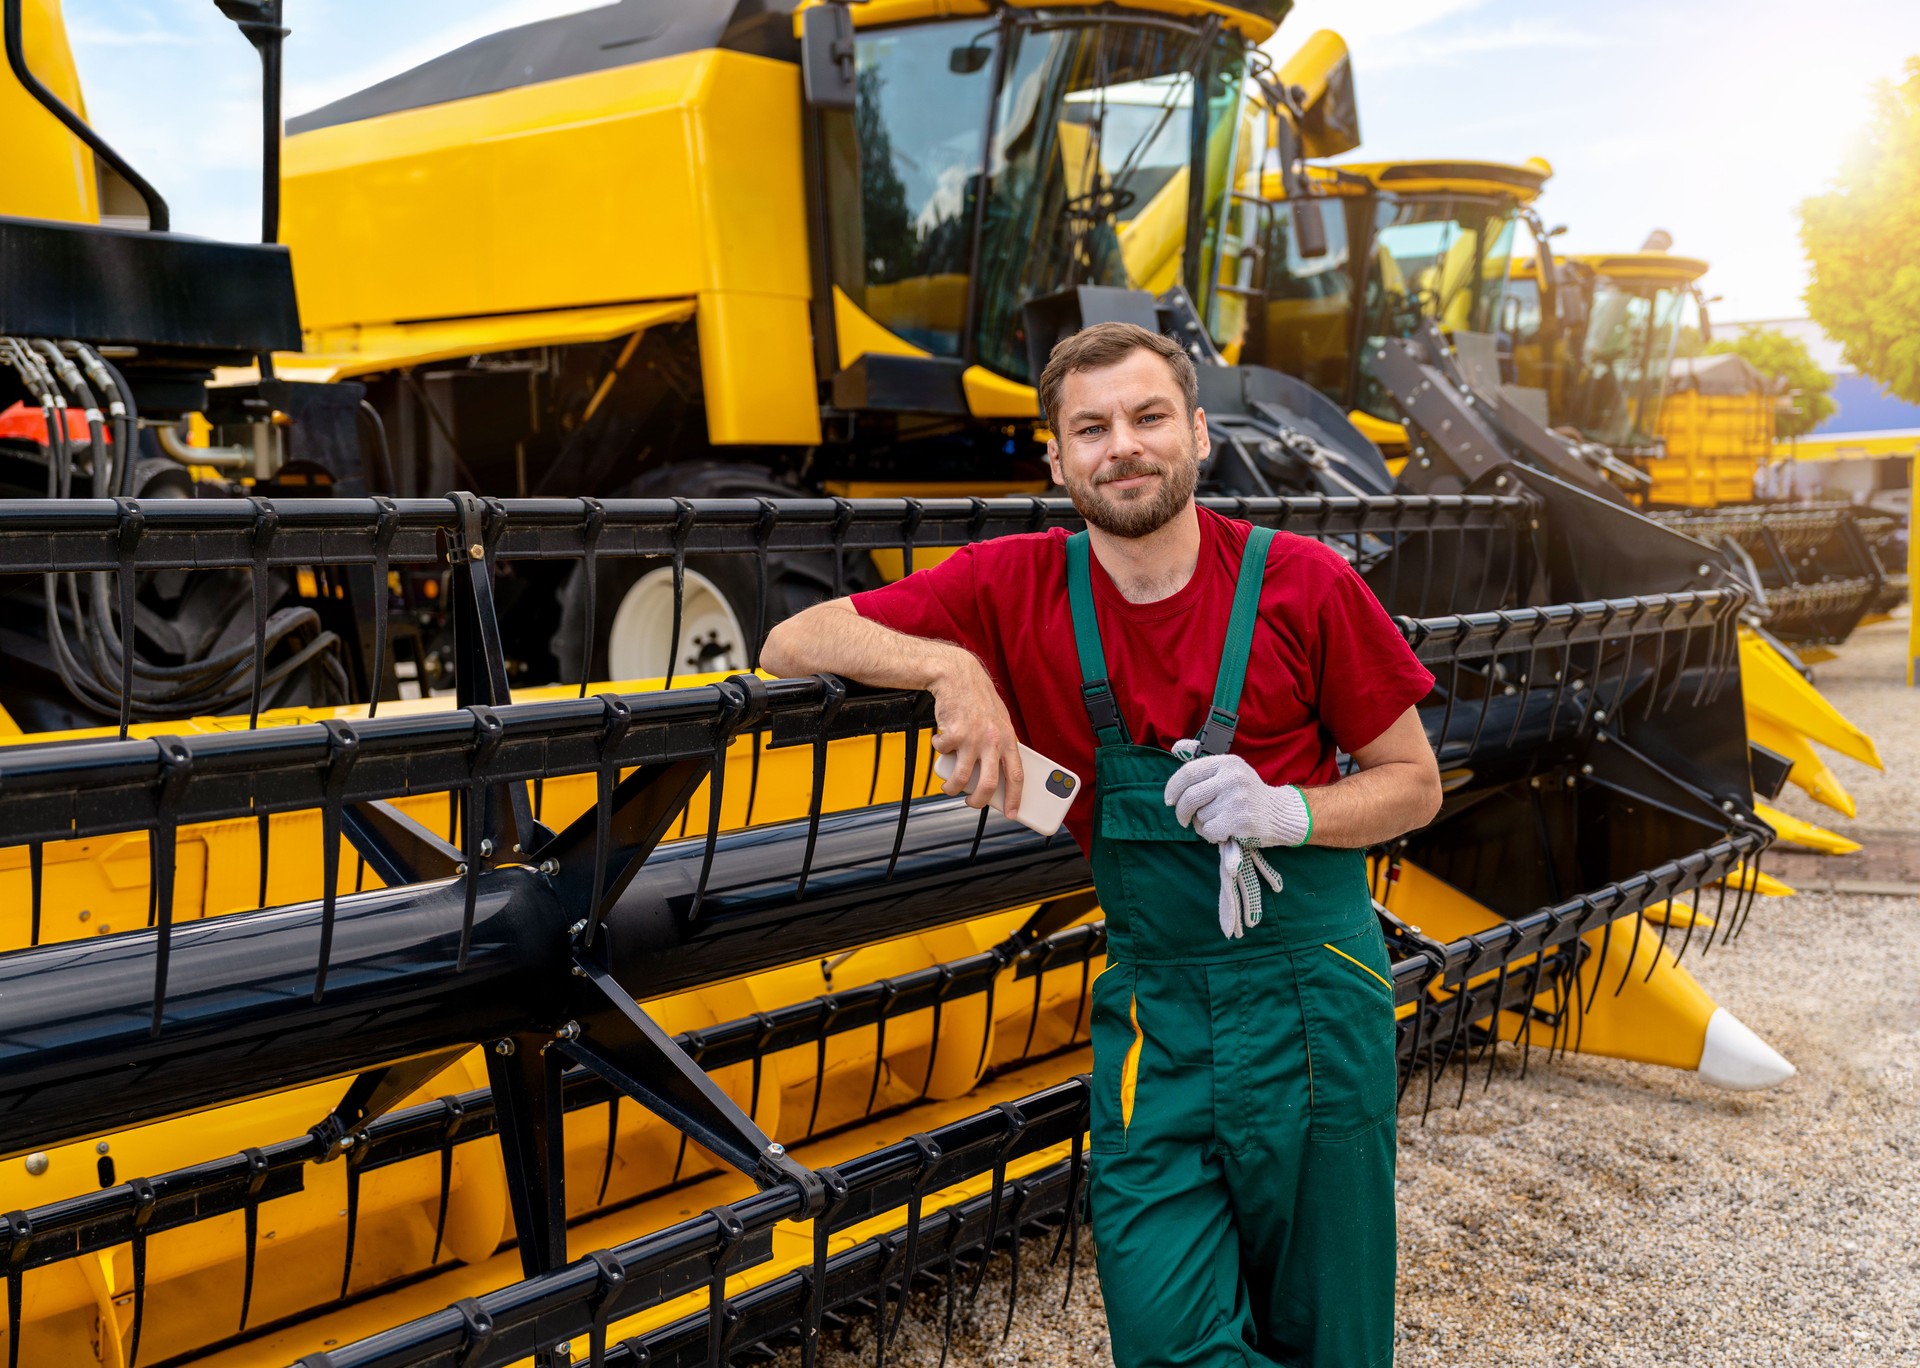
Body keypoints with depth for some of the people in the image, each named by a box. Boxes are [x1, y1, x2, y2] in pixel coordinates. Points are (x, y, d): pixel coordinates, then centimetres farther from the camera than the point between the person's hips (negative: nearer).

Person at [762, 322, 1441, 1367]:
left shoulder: (1303, 585, -7)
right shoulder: (1018, 587, -3)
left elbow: (1414, 784, 2)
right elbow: (793, 644, -5)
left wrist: (1288, 811, -18)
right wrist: (950, 666, -23)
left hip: (1312, 996, -1)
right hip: (1152, 1004, 1)